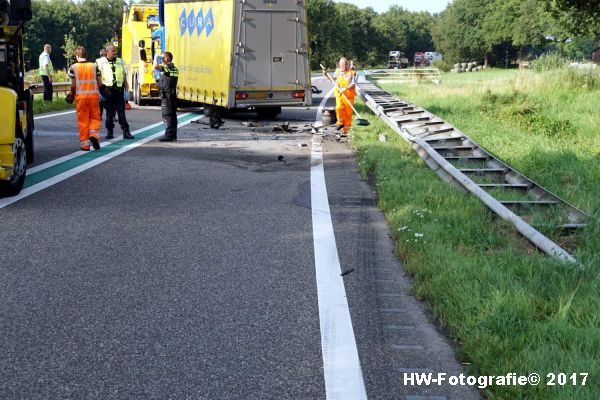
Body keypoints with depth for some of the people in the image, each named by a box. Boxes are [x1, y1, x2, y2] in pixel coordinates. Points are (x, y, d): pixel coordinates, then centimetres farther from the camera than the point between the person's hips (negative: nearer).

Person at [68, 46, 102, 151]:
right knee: (95, 117, 12)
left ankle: (84, 143, 6)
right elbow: (99, 83, 3)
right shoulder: (94, 66, 3)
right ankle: (94, 134, -13)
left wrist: (72, 94, 13)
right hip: (93, 94, 1)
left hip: (80, 95, -1)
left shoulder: (73, 67, -3)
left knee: (82, 120, 5)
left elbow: (73, 85, -4)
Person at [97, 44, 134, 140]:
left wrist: (126, 90, 8)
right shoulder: (101, 62, 1)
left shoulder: (120, 62, 12)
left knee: (121, 111, 0)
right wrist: (99, 92, -7)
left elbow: (124, 76, 14)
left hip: (119, 90, 2)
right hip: (107, 90, -2)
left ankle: (126, 132, -1)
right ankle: (109, 132, 12)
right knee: (109, 112, 4)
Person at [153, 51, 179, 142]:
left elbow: (156, 66, -30)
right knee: (173, 115, 10)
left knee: (167, 115, -9)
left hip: (166, 94, -9)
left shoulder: (166, 67, -14)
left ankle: (168, 135, -12)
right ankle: (173, 135, 14)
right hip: (173, 94, 9)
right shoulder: (174, 68, 15)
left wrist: (156, 57, -14)